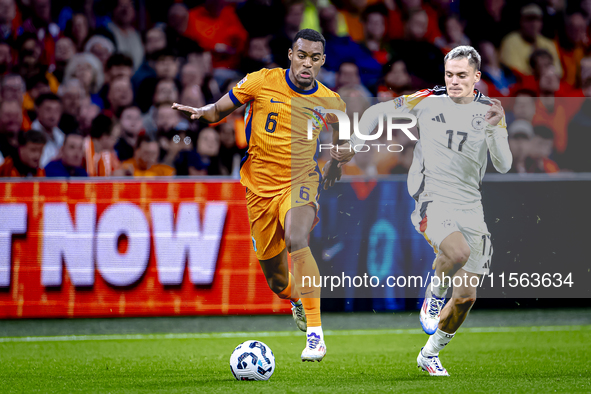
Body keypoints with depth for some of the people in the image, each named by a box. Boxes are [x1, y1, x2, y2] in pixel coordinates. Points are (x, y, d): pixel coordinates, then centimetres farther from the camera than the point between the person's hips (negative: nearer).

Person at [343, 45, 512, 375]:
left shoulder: (490, 111, 3)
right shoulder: (428, 101, 0)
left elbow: (504, 166, -6)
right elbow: (377, 112, 12)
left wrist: (494, 129, -21)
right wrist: (352, 148, 10)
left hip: (470, 208, 3)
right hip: (432, 200, -3)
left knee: (466, 296, 2)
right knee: (459, 252, -35)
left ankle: (430, 355, 24)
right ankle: (435, 293, -3)